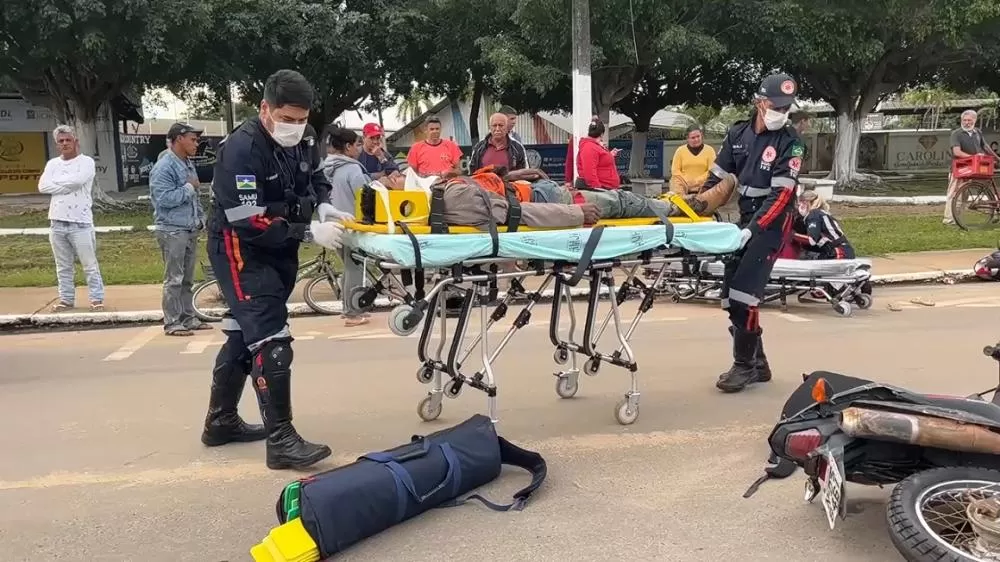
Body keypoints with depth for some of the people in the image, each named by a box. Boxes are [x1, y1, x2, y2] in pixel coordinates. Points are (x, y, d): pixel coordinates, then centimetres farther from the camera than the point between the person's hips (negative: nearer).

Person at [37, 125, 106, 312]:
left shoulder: (86, 162, -3)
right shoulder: (52, 164, 12)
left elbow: (77, 180, -22)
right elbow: (43, 186, -3)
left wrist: (56, 181, -7)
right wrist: (68, 184, -10)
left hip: (80, 222, -5)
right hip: (57, 222, 5)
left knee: (89, 264, 1)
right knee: (63, 266, 12)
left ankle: (96, 298, 6)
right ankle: (66, 299, 19)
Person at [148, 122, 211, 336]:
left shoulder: (188, 165, 15)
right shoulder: (164, 167, -13)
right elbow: (165, 198, -22)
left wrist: (201, 219, 15)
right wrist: (189, 187, -13)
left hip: (190, 230, 9)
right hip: (172, 231, -8)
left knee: (187, 278, 13)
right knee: (174, 279, -6)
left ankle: (188, 318, 20)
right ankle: (172, 323, -1)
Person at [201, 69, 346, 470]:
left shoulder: (304, 138, -2)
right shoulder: (241, 149, -25)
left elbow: (316, 177, 16)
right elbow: (250, 222, -30)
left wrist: (324, 205, -6)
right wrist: (311, 233, -32)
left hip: (279, 249, 8)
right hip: (240, 250, -8)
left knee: (244, 333, 17)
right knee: (271, 340, -15)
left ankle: (220, 422, 32)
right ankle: (281, 441, -8)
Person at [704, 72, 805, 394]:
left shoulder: (789, 142, -10)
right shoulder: (738, 133, 5)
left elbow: (781, 194, -17)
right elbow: (717, 176, 10)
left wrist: (753, 229, -25)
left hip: (770, 223, -6)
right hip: (744, 219, 6)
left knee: (743, 295, -14)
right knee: (730, 295, 6)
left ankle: (744, 366, -1)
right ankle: (757, 362, 18)